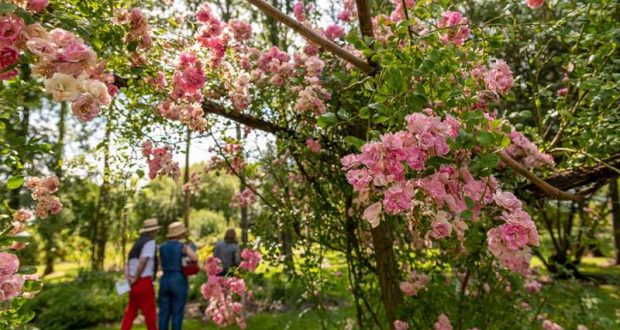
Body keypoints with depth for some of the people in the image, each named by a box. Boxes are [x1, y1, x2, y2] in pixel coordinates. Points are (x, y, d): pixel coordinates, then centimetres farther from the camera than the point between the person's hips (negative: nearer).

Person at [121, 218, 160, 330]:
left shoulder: (137, 244, 16)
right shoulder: (150, 242, -11)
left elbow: (128, 263, 11)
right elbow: (143, 261, -21)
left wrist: (128, 277, -1)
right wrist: (136, 278, -13)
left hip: (135, 284, 8)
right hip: (144, 282, -8)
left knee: (130, 312, 14)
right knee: (150, 313, 2)